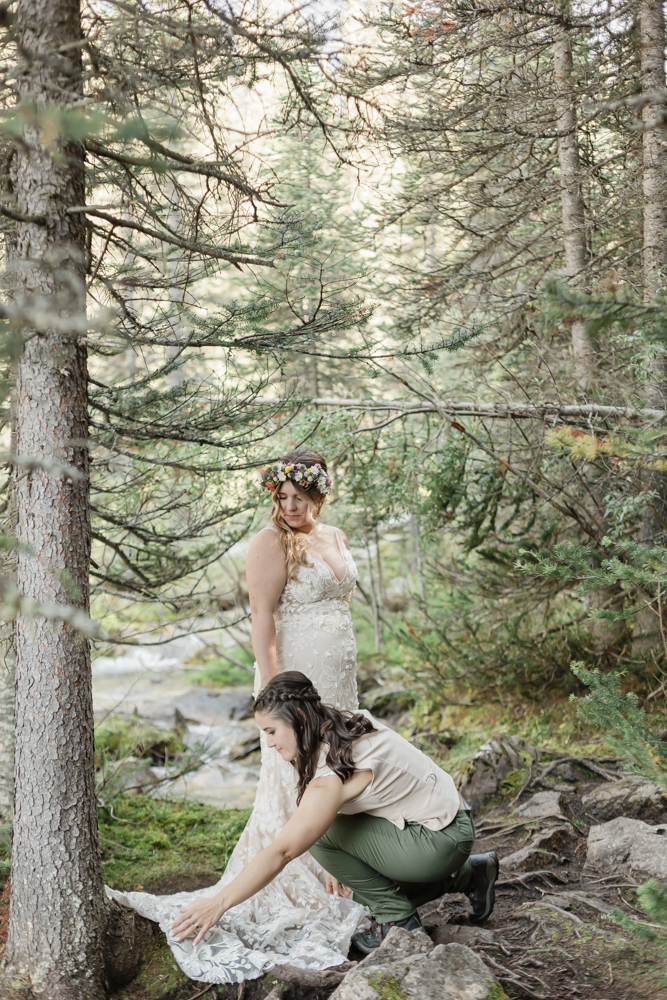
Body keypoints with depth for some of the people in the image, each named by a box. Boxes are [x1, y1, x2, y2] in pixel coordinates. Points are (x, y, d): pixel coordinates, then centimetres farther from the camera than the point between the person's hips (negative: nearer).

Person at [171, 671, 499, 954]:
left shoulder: (334, 772, -26)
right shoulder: (347, 726, 1)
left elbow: (281, 851, -27)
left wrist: (218, 904, -22)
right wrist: (342, 864, 11)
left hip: (440, 841, -10)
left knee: (322, 834, -16)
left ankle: (398, 919, -3)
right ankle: (467, 874, 25)